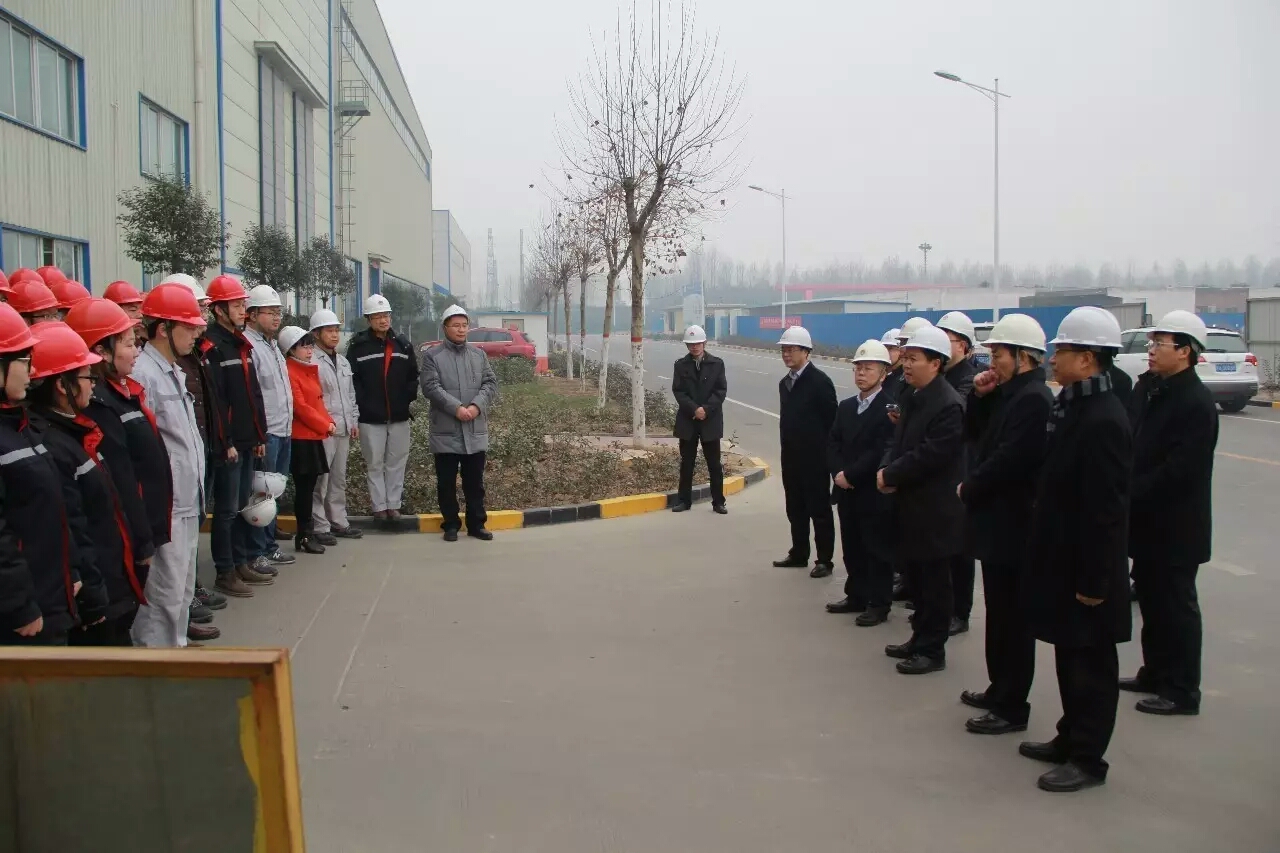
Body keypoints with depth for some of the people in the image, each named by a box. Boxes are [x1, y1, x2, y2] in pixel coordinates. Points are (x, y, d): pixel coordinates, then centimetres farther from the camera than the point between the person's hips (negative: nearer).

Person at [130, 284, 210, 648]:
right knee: (164, 594, -4)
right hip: (165, 507, -10)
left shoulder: (175, 371, 15)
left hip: (187, 504, 10)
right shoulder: (142, 374, -17)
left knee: (182, 589, 18)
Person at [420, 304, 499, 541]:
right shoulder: (432, 355, -1)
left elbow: (490, 383, 4)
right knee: (447, 482, 5)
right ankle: (451, 525, 16)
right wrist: (456, 408, -20)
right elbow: (431, 388, -11)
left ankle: (476, 524, 18)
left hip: (475, 430, 3)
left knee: (475, 482, 10)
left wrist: (477, 406, -13)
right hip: (446, 431, -3)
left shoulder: (479, 354, 12)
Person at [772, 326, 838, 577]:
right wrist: (787, 448, 11)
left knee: (819, 510, 1)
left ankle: (825, 560, 8)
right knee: (795, 509, 14)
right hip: (791, 458, 8)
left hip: (814, 459, -7)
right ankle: (799, 554, 25)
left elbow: (832, 419, -13)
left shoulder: (820, 381, -12)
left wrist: (826, 453, -13)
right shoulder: (785, 383, 12)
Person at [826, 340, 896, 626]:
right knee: (852, 548, 14)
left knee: (878, 550, 2)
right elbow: (833, 444, 10)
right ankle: (856, 596, 26)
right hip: (848, 492, 7)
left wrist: (851, 475, -17)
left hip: (874, 493, -7)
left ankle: (879, 604, 10)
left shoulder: (890, 408, -11)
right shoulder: (846, 407, 13)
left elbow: (881, 451, -18)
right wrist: (838, 472, -8)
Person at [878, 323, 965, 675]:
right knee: (916, 577, 17)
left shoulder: (948, 405, -19)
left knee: (933, 581, 3)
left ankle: (932, 650, 14)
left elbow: (929, 456, -24)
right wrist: (885, 468, -5)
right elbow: (899, 440, 14)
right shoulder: (913, 397, 10)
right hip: (911, 505, 9)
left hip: (934, 511, -9)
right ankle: (920, 638, 30)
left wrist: (890, 476, -16)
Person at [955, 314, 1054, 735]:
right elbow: (974, 434, 16)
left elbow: (1007, 461, -26)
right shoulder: (1010, 393, 11)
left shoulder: (1033, 399, -20)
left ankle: (1011, 707, 8)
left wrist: (968, 490, -11)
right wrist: (979, 396, 1)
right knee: (1000, 611, 19)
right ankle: (1000, 689, 31)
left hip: (1012, 526, -10)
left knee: (1012, 617, -1)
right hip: (999, 521, 10)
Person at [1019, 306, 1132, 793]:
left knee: (1091, 663, 5)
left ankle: (1088, 758, 17)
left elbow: (1107, 510, -23)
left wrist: (1095, 580, -20)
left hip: (1086, 569, -9)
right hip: (1062, 561, 9)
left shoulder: (1104, 420, -22)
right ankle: (1071, 738, 33)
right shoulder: (1071, 407, 6)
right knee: (1071, 657, 20)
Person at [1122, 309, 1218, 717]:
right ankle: (1155, 672, 33)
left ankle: (1183, 691, 14)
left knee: (1176, 605, 2)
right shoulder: (1146, 387, 7)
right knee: (1151, 598, 18)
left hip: (1174, 525, -8)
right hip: (1146, 520, 8)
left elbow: (1178, 470, -24)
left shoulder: (1196, 404, -19)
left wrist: (1130, 495, -20)